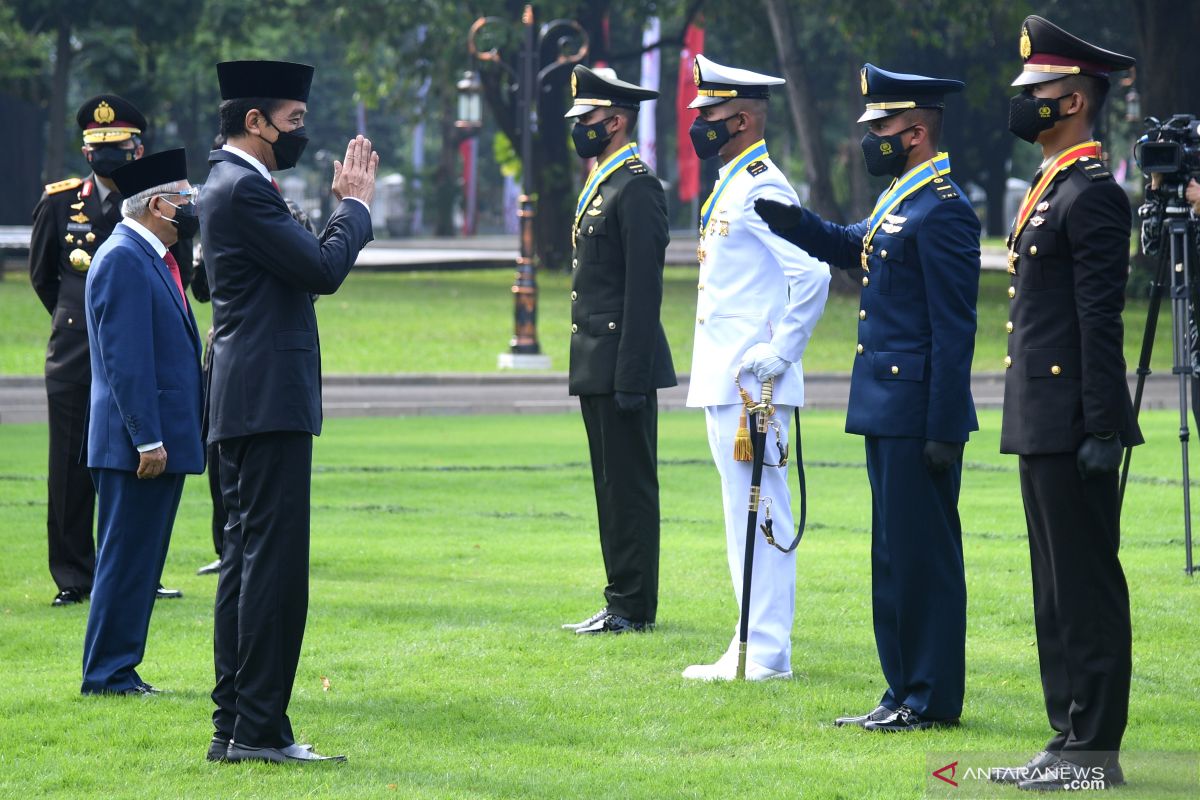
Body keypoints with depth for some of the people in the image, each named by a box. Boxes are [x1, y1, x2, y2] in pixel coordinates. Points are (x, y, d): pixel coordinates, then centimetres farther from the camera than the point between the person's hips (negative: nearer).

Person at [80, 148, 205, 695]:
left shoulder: (153, 260, 18)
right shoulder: (123, 260, -14)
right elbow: (125, 358, -20)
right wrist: (146, 439, -22)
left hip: (163, 440, 10)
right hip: (138, 441, -10)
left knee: (138, 562, 11)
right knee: (127, 560, -6)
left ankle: (116, 670, 15)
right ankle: (108, 673, -2)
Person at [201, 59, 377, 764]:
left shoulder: (235, 185, 18)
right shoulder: (243, 189, -14)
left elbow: (308, 270, 21)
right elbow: (323, 271, -18)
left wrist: (348, 207, 15)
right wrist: (356, 205, -4)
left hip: (247, 406, 11)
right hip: (269, 400, -11)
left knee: (248, 560, 11)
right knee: (274, 559, -10)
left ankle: (235, 726, 13)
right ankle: (258, 728, -11)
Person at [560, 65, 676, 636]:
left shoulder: (636, 188, -13)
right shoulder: (600, 187, 18)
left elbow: (643, 289, -18)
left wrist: (631, 375, -21)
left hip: (622, 365, -10)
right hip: (597, 367, 10)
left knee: (629, 486, -6)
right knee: (612, 485, 11)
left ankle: (633, 608, -3)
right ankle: (622, 603, 15)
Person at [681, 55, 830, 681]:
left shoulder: (762, 188, -14)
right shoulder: (729, 186, 17)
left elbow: (812, 272, -23)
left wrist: (781, 353, -19)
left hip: (752, 383, -10)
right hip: (724, 380, 10)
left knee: (756, 510, -7)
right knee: (747, 512, 12)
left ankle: (765, 654, -6)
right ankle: (755, 646, 17)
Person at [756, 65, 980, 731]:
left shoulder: (941, 212, -16)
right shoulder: (898, 202, 13)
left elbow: (954, 328, -18)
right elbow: (853, 249, 33)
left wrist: (943, 429, -20)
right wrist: (794, 222, 14)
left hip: (919, 415, -10)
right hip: (888, 412, 10)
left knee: (922, 554, -4)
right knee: (894, 554, 13)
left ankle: (934, 700, 1)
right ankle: (905, 693, 19)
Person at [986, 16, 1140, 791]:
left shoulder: (1093, 194, -13)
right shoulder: (1050, 190, 17)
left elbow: (1102, 320, -18)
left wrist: (1102, 430, -21)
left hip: (1073, 429, -10)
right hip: (1043, 427, 10)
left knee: (1086, 583, -6)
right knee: (1059, 587, 12)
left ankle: (1096, 751, -4)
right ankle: (1071, 739, 17)